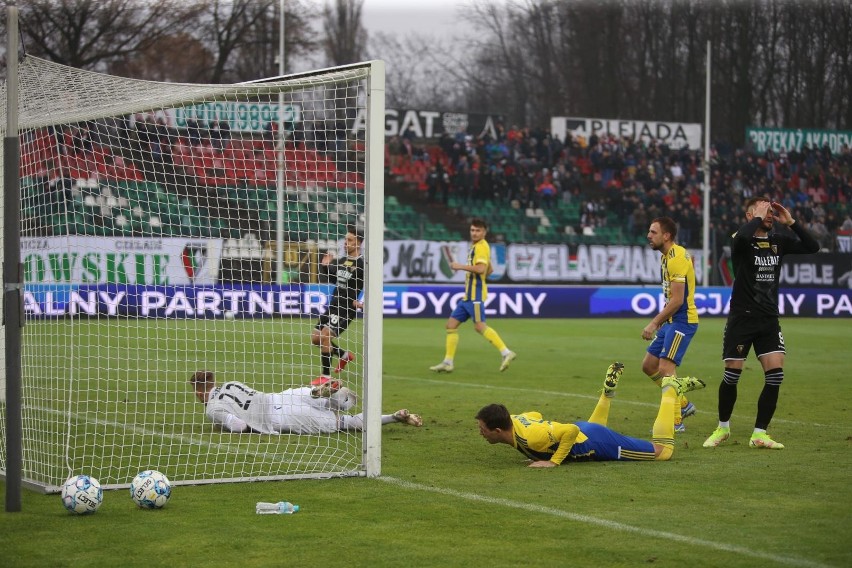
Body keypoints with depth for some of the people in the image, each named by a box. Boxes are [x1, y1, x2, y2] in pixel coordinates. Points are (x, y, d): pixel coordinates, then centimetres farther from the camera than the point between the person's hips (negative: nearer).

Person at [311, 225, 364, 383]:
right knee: (315, 338, 9)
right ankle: (344, 355, 31)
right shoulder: (342, 261, 12)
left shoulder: (362, 264, -12)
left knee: (325, 336, -20)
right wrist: (325, 266, 7)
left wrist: (364, 303, -25)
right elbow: (331, 278, 25)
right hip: (333, 306, 8)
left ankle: (326, 376, -10)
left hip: (347, 309, -8)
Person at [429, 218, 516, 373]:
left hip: (475, 294, -10)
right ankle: (447, 363, 9)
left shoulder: (481, 247, -10)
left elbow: (481, 268, -25)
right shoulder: (475, 246, 20)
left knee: (479, 326, -18)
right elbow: (489, 270, 30)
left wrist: (460, 266, -17)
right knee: (451, 324, 7)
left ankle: (506, 353, -18)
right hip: (468, 295, 10)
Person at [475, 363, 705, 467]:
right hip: (584, 431, 8)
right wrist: (536, 452, 6)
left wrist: (553, 461, -35)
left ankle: (671, 390, 14)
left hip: (598, 443, -8)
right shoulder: (513, 420, -10)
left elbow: (571, 430, -40)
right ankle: (608, 390, 41)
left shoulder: (530, 436, -36)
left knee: (663, 450, 6)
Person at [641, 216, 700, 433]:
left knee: (665, 368, -13)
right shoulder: (667, 256, 13)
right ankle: (684, 405, 23)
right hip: (672, 320, 10)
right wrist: (659, 320, 19)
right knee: (649, 365, 12)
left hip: (682, 320, -10)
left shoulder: (676, 258, -18)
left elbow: (677, 300, -22)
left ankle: (676, 421, -5)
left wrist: (655, 322, -19)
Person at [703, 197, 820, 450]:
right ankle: (723, 428, 21)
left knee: (775, 374, -8)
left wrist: (791, 222, -7)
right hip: (741, 318, -4)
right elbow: (742, 236, -34)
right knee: (732, 374, 0)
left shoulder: (778, 241, 7)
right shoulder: (742, 241, -9)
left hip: (769, 319, 4)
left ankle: (759, 434, 1)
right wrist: (758, 218, -19)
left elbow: (812, 247, 0)